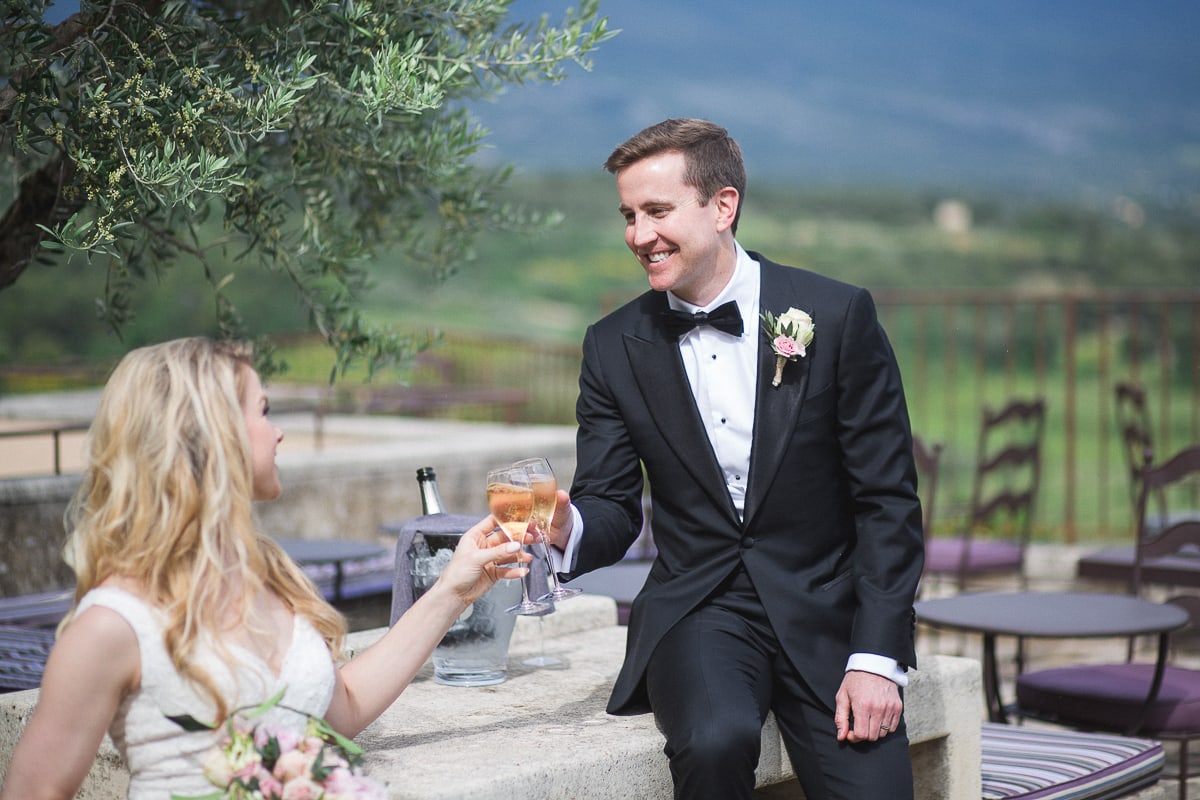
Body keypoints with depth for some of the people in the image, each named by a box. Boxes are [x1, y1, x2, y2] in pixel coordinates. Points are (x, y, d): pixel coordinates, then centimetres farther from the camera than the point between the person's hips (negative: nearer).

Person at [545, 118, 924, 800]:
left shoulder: (839, 316, -4)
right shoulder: (614, 347, 3)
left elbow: (889, 501, -4)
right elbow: (615, 511, 5)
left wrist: (877, 658, -12)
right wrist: (568, 528, -20)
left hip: (825, 613, -1)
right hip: (698, 611, 1)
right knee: (716, 739, -30)